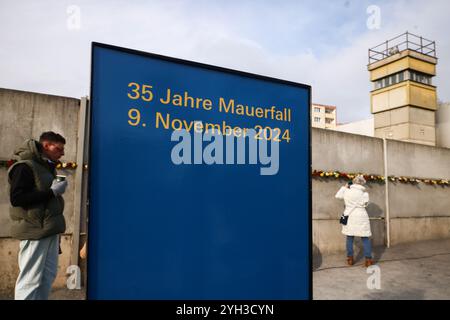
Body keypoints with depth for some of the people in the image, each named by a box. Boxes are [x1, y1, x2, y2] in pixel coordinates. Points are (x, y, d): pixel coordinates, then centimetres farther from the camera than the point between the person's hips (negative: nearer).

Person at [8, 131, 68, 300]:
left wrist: (57, 189, 6)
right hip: (34, 231, -8)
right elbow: (16, 198, -19)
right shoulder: (25, 166, -10)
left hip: (49, 230, 8)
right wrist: (52, 191, -19)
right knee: (30, 280, -4)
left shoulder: (47, 167, 18)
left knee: (48, 276, 9)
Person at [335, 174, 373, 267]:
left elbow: (337, 195, 14)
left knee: (349, 238, 11)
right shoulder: (365, 194, -8)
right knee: (365, 239, 6)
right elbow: (365, 204, -1)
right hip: (361, 218, -2)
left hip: (349, 217, 2)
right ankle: (368, 259, 6)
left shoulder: (346, 191, -2)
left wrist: (344, 187, 21)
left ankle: (350, 259, 15)